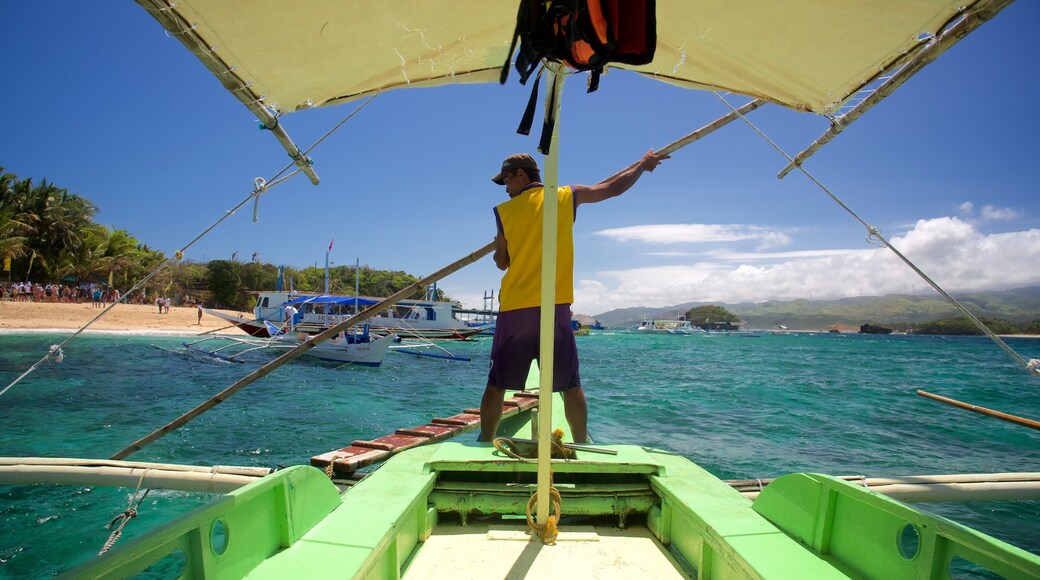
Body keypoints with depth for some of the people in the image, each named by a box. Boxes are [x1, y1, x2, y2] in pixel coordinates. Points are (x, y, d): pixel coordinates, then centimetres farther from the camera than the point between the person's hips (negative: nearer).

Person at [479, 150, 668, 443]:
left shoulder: (503, 211, 2)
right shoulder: (566, 197, 4)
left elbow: (502, 262, 8)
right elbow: (613, 188, 14)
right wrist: (643, 164, 29)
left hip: (514, 309, 0)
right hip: (556, 309, 1)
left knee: (496, 384, 10)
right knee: (570, 385, 10)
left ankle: (485, 442, 17)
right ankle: (581, 445, 16)